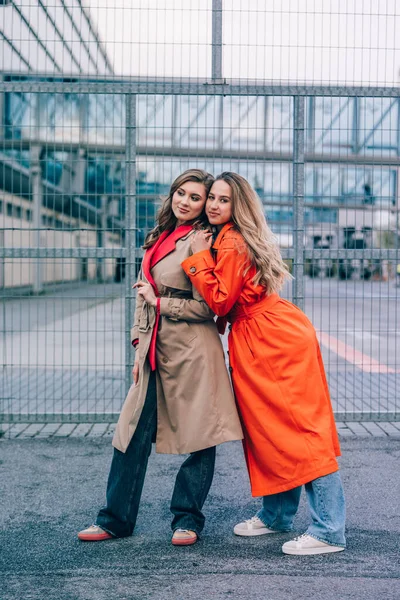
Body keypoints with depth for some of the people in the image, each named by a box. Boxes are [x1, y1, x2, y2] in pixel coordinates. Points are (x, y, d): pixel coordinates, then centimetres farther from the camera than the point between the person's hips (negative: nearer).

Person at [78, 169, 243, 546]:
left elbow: (204, 307, -13)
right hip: (155, 349, 7)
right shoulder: (159, 236, 15)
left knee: (199, 435, 3)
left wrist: (159, 303, -7)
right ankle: (116, 519, 17)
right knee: (133, 431, 7)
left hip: (192, 351, -7)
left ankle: (187, 518, 19)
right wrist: (140, 344, 12)